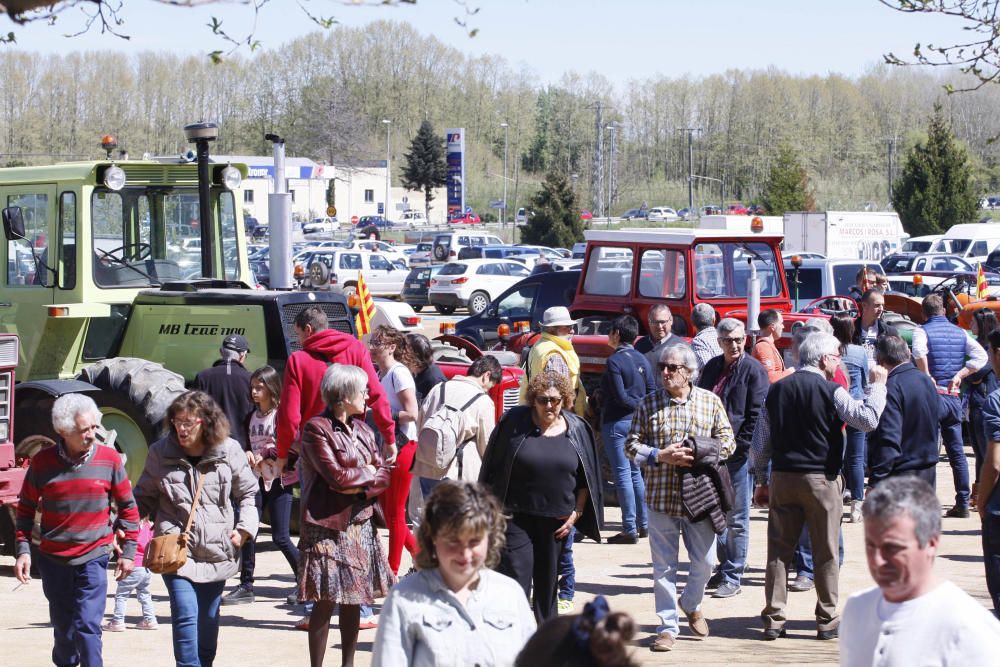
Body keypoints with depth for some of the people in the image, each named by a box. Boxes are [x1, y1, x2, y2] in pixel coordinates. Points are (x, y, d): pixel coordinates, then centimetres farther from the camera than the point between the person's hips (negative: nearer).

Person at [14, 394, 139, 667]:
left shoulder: (109, 459, -5)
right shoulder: (42, 462, -4)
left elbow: (128, 506, 5)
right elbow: (26, 508, 8)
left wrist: (128, 551, 3)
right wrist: (23, 549, 0)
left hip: (93, 557, -2)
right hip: (53, 559, 2)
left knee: (88, 625, -11)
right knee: (63, 628, 12)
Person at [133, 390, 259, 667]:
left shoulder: (229, 451, -1)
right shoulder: (161, 452, -1)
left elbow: (247, 494, 10)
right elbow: (144, 497, 9)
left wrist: (245, 528, -2)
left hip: (217, 551, 2)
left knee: (208, 619, 12)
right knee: (185, 615, -14)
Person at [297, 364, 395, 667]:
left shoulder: (362, 429, 14)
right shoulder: (317, 429, -10)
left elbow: (385, 474, 8)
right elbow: (337, 476, -17)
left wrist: (361, 488, -10)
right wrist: (368, 473, -1)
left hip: (361, 524, 7)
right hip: (328, 526, -7)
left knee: (354, 598, 9)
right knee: (325, 601, -6)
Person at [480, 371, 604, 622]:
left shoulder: (577, 430, 3)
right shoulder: (514, 422, -4)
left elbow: (586, 479, 10)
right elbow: (493, 470, 1)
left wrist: (577, 513, 3)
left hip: (557, 521, 3)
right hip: (516, 516, -3)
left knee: (547, 583, 12)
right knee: (516, 581, -11)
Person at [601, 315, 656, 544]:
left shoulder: (614, 361, -14)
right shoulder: (642, 359, 7)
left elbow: (620, 397, -16)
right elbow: (652, 393, 6)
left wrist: (641, 405, -4)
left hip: (617, 422, -7)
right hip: (638, 422, 7)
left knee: (622, 474, -4)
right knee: (636, 473, 15)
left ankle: (629, 529, -4)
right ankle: (643, 524, 19)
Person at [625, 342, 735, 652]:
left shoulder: (711, 402, 3)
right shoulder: (649, 403, 2)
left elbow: (727, 440, 6)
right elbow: (632, 443, 2)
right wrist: (660, 456, -14)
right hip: (660, 495, -1)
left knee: (705, 562, 7)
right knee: (664, 565, 3)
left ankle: (691, 604, 36)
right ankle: (667, 626, 12)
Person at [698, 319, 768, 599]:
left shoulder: (753, 370, -6)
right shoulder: (711, 367, 12)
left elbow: (756, 415, -9)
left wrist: (740, 447, -14)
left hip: (739, 453, -6)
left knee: (736, 518, 0)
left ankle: (733, 577, 5)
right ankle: (724, 567, 25)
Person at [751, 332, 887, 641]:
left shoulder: (776, 390, 6)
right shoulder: (831, 392, -9)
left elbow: (761, 443, 8)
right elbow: (869, 419, -16)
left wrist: (762, 481, 16)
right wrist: (877, 384, -3)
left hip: (782, 478, 4)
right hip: (821, 478, -4)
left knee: (779, 549, 6)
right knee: (825, 552, 5)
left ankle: (773, 620, 6)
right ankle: (827, 621, 10)